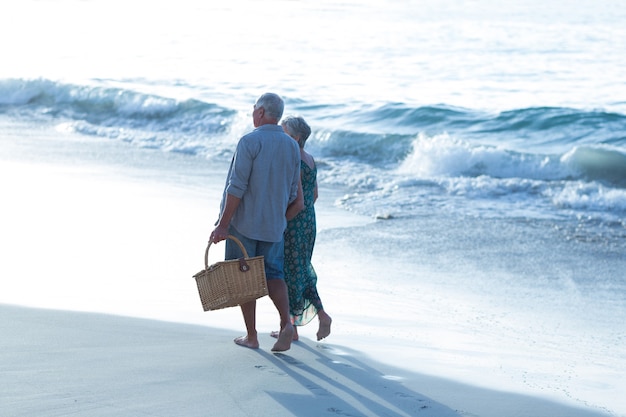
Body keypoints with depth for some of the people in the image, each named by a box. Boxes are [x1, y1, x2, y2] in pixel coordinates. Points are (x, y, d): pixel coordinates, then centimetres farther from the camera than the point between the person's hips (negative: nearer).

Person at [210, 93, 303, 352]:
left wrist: (223, 224, -14)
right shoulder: (292, 146, 5)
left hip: (244, 223, -5)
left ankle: (251, 336, 10)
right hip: (274, 224, 5)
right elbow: (292, 193, 9)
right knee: (273, 274, 12)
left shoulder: (249, 141, -13)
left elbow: (236, 187, -17)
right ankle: (286, 323, -10)